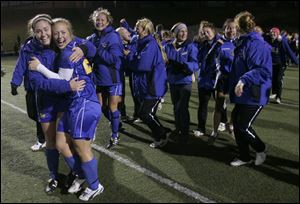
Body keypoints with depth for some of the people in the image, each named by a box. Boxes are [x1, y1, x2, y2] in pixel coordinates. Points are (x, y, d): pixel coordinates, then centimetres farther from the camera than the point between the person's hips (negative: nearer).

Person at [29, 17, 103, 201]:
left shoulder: (68, 52, -12)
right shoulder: (74, 47, 14)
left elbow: (63, 81, -10)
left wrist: (40, 67, -4)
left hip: (84, 104, -9)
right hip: (75, 104, 9)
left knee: (81, 147, 2)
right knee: (62, 144, 14)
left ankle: (95, 186, 22)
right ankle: (81, 175, 34)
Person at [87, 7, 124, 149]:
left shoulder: (113, 37, -14)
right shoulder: (92, 38, 5)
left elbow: (114, 59, -23)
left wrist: (98, 50, -22)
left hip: (113, 79, -6)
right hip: (99, 78, 6)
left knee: (112, 107, 2)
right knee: (102, 106, 14)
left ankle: (115, 136, 17)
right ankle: (116, 124, 38)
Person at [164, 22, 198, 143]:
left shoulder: (190, 47, -8)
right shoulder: (168, 47, 0)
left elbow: (195, 64, -15)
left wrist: (186, 65, -35)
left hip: (185, 82, -3)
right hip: (172, 82, 4)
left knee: (183, 108, -4)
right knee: (176, 107, 15)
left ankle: (185, 134, 10)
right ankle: (178, 130, 33)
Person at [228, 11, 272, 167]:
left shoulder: (257, 43, -17)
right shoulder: (242, 42, 12)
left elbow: (263, 70, -26)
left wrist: (244, 80, -33)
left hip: (254, 95, -9)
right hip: (242, 94, 9)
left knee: (243, 126, -5)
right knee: (237, 123, 11)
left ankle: (260, 149, 23)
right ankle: (244, 156, 26)